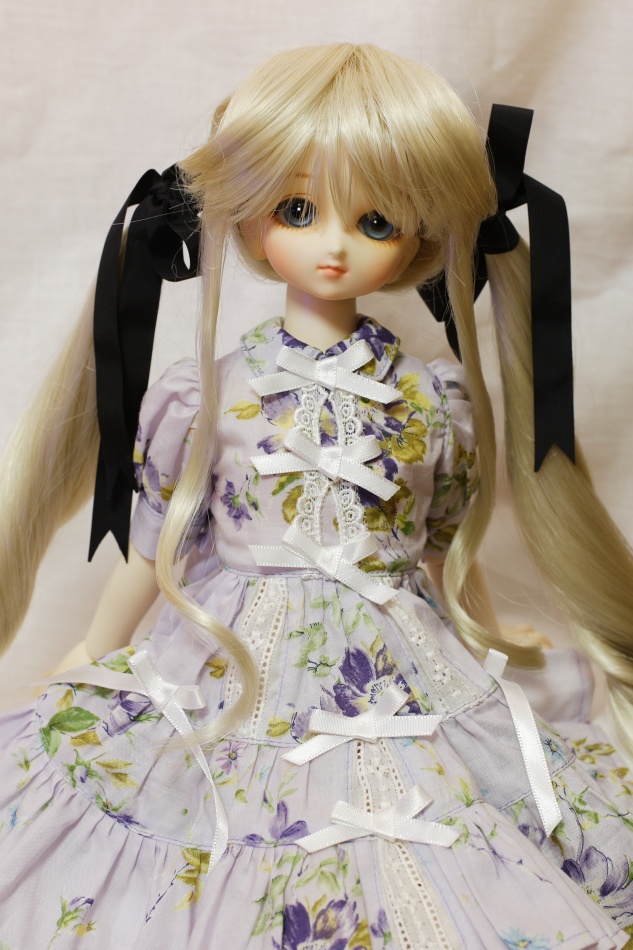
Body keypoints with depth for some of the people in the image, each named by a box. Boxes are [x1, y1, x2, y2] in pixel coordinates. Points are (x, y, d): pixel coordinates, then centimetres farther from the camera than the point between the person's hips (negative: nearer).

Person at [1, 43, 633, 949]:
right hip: (232, 669, 0)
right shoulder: (205, 395, -4)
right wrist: (94, 652, 14)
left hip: (402, 678, 1)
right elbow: (156, 543, 6)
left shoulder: (439, 400, -1)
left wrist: (490, 645, 21)